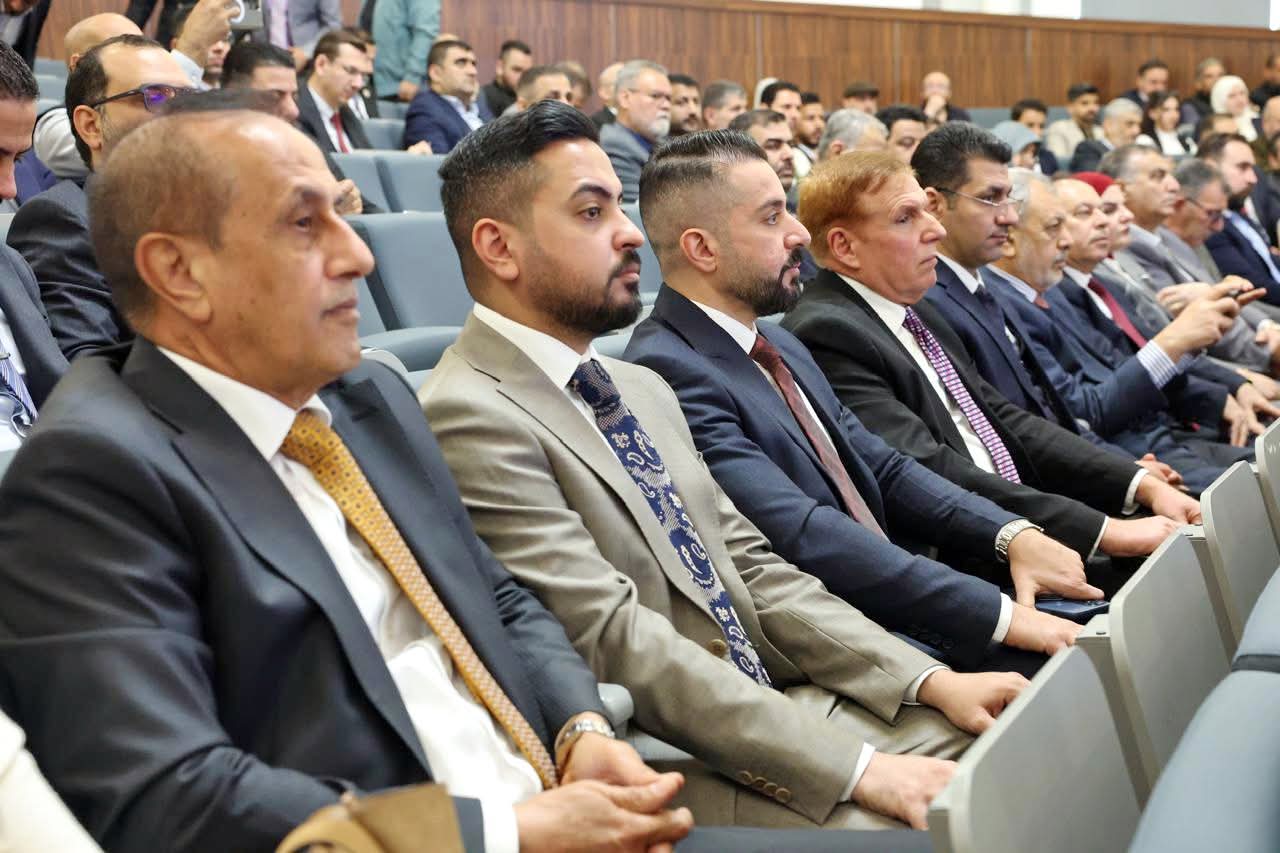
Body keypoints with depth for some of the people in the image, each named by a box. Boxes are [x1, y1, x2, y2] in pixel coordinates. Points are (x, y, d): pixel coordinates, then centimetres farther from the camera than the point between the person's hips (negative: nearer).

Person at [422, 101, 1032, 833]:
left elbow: (753, 570, 13)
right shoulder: (473, 421, -15)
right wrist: (859, 767, -21)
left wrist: (933, 681, 1)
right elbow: (623, 646, -20)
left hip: (783, 704, 8)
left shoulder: (643, 389, 14)